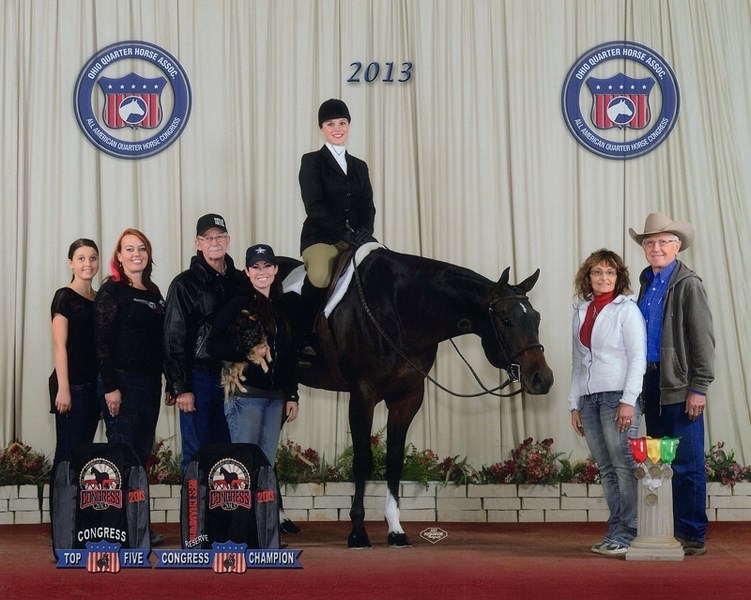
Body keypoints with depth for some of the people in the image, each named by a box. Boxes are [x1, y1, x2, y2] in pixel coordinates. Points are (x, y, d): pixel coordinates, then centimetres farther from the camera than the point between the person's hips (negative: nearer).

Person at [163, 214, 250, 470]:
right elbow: (174, 339, -5)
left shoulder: (241, 281, 11)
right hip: (199, 378, -4)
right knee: (197, 453, -3)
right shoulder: (185, 284, -2)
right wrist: (180, 387, -10)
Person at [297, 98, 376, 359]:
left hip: (356, 237, 5)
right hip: (320, 236, -5)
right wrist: (343, 233, -18)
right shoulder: (312, 162, 5)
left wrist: (365, 231, -10)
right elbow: (314, 206, -7)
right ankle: (307, 340, -18)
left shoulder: (359, 166, 20)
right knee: (319, 276, -36)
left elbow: (368, 206, 12)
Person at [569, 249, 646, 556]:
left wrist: (629, 401, -15)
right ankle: (615, 531, 11)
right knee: (606, 469, 7)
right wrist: (574, 404, 13)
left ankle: (626, 533, -5)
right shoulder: (581, 312, 15)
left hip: (618, 395, -6)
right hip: (589, 398, 6)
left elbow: (638, 357, -7)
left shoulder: (626, 309, -2)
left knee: (624, 465, -8)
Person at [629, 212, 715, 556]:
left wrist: (699, 389, -14)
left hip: (680, 387, -7)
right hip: (651, 385, 7)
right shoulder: (646, 284, 16)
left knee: (687, 464, -4)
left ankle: (692, 537, 2)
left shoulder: (688, 285, -5)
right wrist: (640, 384, 12)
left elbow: (703, 340, -9)